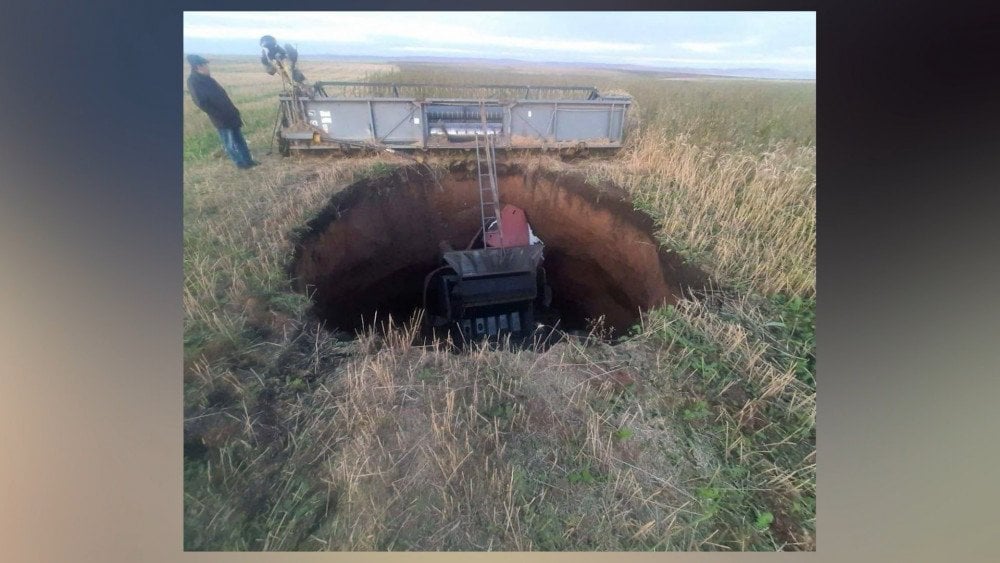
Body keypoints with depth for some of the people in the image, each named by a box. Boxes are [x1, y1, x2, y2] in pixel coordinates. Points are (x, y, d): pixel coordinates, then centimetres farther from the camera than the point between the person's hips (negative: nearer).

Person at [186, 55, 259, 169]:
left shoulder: (207, 78, 12)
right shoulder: (193, 81, -13)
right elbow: (201, 103, -18)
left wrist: (234, 111, 15)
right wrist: (219, 117, -19)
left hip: (230, 115, 8)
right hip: (222, 119, -8)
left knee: (239, 139, 13)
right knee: (229, 143, 4)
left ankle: (248, 160, 22)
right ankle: (240, 163, 13)